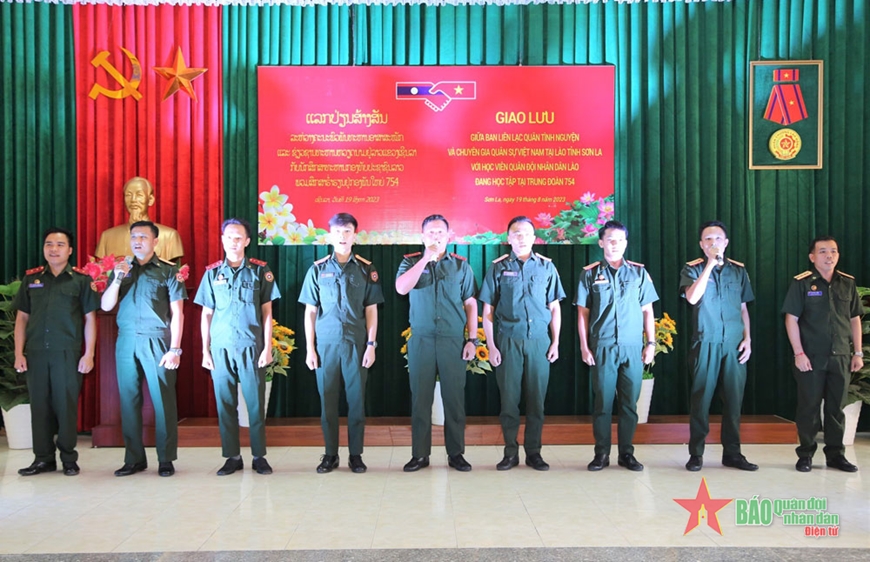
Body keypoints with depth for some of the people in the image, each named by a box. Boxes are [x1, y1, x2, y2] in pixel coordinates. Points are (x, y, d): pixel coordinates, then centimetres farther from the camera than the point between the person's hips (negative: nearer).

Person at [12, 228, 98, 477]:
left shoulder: (80, 279, 3)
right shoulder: (31, 278, 11)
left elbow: (89, 318, 2)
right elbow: (22, 317, 12)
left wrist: (89, 354, -5)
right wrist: (19, 353, 5)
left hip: (67, 353, -3)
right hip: (36, 353, 3)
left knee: (67, 405, 1)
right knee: (39, 405, 7)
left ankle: (68, 458, 13)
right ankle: (43, 458, 17)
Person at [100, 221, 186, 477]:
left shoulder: (168, 271, 3)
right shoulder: (121, 270, 15)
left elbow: (177, 313, -1)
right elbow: (106, 306, 8)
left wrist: (175, 349, -8)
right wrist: (117, 278, -6)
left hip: (156, 341, -4)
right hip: (126, 342, 4)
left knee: (163, 401, -2)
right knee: (129, 400, 6)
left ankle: (166, 459, 7)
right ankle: (134, 459, 16)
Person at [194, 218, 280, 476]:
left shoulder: (260, 270, 3)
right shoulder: (213, 272, 8)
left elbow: (267, 312, 2)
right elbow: (206, 314, 10)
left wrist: (268, 347, -4)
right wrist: (205, 350, 5)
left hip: (251, 347, -2)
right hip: (221, 348, 2)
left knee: (256, 403, 2)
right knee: (225, 403, 6)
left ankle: (259, 456, 12)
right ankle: (232, 457, 16)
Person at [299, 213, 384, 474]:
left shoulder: (366, 269, 4)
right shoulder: (318, 269, 5)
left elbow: (371, 310, 5)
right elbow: (310, 312, 6)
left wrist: (371, 344, -3)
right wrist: (309, 348, 1)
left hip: (357, 344, 0)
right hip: (326, 344, 1)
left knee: (356, 400, 3)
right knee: (328, 400, 5)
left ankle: (355, 454, 14)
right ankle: (330, 454, 17)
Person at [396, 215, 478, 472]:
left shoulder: (461, 265, 7)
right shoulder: (411, 262, 7)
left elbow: (471, 304, 7)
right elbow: (401, 288, -13)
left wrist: (472, 339, -1)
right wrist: (426, 258, -13)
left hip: (454, 340, 0)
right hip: (421, 340, 0)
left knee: (454, 398, 4)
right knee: (420, 398, 4)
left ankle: (456, 453, 16)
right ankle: (420, 454, 15)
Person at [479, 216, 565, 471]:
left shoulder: (546, 266, 6)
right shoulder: (498, 267, 3)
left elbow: (554, 308, 9)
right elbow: (488, 310, 3)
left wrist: (555, 342, 3)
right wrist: (490, 345, -3)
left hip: (539, 341, 1)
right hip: (508, 341, -1)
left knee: (537, 399, 6)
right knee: (509, 398, 3)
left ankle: (533, 452, 18)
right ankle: (510, 452, 15)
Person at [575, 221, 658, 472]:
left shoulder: (639, 272, 8)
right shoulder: (590, 273, 5)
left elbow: (647, 311, 10)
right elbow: (582, 313, 4)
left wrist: (651, 343, 2)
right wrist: (584, 346, -1)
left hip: (633, 348, 1)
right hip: (602, 347, -1)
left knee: (629, 402, 6)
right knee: (603, 401, 2)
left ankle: (626, 453, 17)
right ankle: (601, 453, 12)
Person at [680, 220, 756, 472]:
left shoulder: (738, 270, 12)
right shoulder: (692, 269, 2)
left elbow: (743, 308, 15)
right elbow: (692, 298, -17)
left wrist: (747, 338, 4)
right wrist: (710, 263, -16)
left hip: (734, 345, 3)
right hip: (705, 344, -3)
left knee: (734, 399, 5)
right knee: (701, 398, 0)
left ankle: (732, 453, 16)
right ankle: (696, 453, 9)